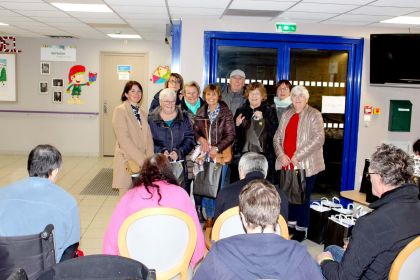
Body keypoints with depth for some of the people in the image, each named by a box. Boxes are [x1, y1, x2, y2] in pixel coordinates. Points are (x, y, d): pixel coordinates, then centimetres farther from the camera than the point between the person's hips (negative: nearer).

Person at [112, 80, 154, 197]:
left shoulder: (142, 113, 15)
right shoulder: (120, 110, -5)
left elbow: (148, 137, 9)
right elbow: (123, 139, -14)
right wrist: (142, 160, -16)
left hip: (143, 162, 5)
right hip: (126, 161, -5)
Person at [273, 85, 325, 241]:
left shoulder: (314, 115, -4)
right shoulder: (286, 115, 14)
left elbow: (319, 139, -15)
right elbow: (277, 137, 12)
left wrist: (298, 156, -17)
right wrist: (281, 155, -5)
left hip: (305, 165, -5)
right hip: (286, 163, 5)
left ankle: (301, 229, 15)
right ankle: (291, 224, 27)